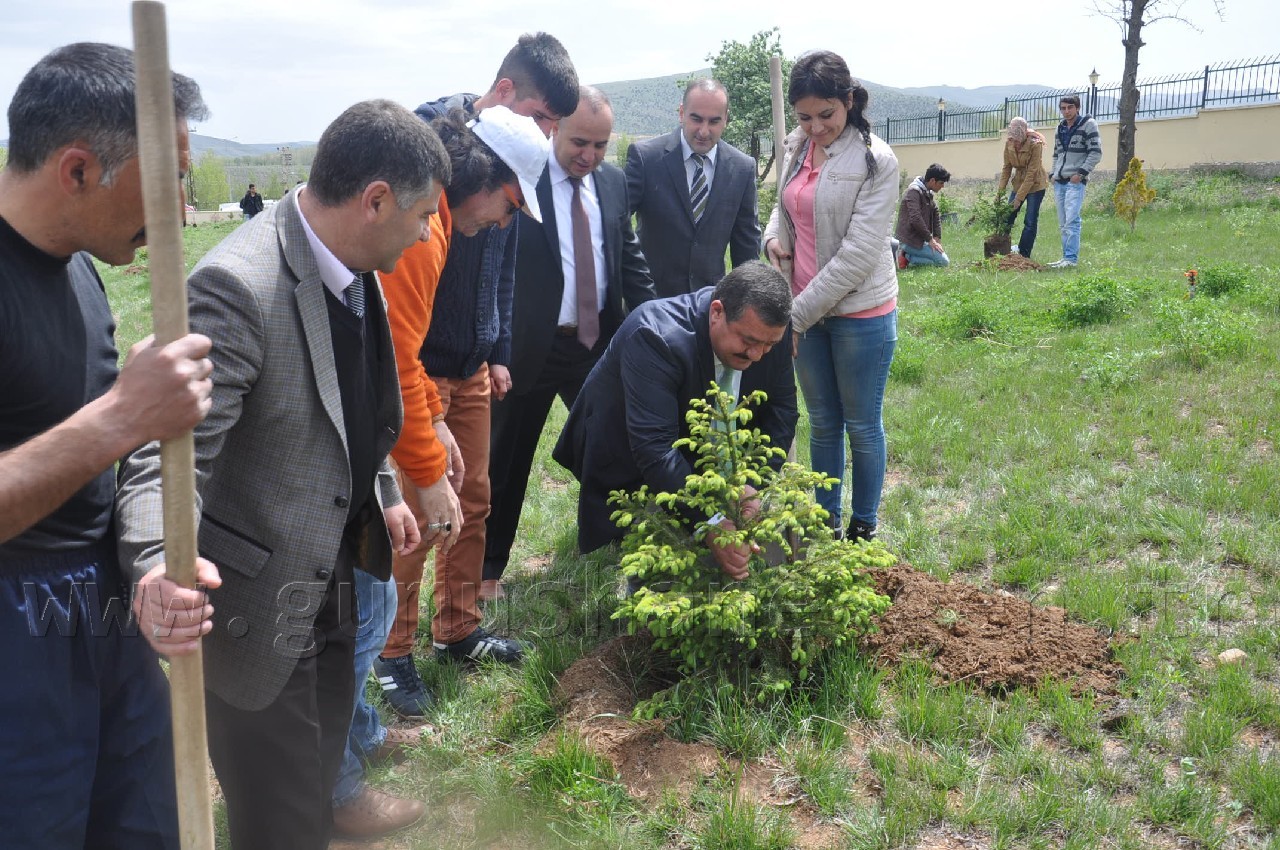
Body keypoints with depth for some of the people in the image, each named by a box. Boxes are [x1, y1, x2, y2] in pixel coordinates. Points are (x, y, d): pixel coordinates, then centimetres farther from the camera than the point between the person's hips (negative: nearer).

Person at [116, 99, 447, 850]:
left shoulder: (355, 270, 0)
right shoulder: (239, 287, -28)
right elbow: (170, 450, -29)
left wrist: (384, 493, 20)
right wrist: (161, 564, -45)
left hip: (334, 578, 8)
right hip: (264, 608, -8)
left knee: (323, 756, 29)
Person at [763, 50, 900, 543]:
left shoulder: (875, 160, -14)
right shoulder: (795, 149, 4)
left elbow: (859, 253, -19)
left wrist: (798, 315, -18)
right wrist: (773, 235, -3)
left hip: (860, 313, -5)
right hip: (804, 312, 5)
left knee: (862, 426, 8)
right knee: (823, 423, 16)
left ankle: (864, 527, 25)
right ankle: (825, 519, 30)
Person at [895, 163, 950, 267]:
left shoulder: (928, 193, 14)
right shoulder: (914, 191, -17)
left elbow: (936, 216, 19)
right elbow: (915, 219, -25)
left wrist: (937, 237, 5)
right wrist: (930, 239, -18)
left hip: (919, 238, 10)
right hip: (911, 240, -10)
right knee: (944, 261, -11)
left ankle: (907, 255, 8)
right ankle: (906, 257, -9)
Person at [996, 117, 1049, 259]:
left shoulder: (1035, 144, -23)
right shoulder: (1009, 143, -8)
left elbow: (1031, 173, -23)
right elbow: (1007, 167, -2)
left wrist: (1019, 197, -25)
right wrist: (1000, 190, -11)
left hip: (1035, 184, -5)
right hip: (1019, 182, 5)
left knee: (1030, 222, -5)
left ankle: (1024, 254, 0)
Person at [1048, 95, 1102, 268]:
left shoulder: (1088, 124, -2)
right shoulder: (1060, 128, 17)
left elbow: (1096, 153, -6)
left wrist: (1081, 172, -14)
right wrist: (1053, 173, 12)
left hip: (1075, 181, -7)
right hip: (1059, 182, 7)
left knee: (1071, 221, -15)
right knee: (1063, 223, 8)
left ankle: (1071, 259, -15)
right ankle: (1066, 257, 13)